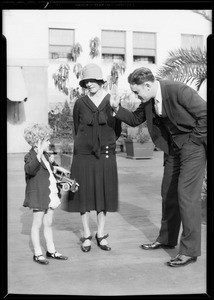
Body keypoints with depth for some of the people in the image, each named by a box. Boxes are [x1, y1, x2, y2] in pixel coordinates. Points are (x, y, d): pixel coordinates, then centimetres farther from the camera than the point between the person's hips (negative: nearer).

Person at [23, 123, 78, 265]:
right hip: (38, 196, -8)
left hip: (51, 195, 8)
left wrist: (52, 163, 9)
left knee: (48, 224, 15)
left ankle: (51, 250, 25)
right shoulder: (30, 156, -12)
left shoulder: (46, 156, 15)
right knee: (37, 224, 3)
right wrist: (39, 155, -44)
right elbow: (29, 170, -34)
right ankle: (38, 253, 12)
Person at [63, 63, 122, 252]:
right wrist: (88, 144, 11)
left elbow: (118, 130, 9)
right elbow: (77, 129, 11)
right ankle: (86, 235, 18)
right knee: (84, 194, 4)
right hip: (83, 155, 0)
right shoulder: (80, 104, 0)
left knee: (104, 194, 6)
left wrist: (106, 145, 9)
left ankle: (101, 235, 20)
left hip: (105, 155, 0)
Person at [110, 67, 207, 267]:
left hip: (193, 145, -8)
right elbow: (135, 119, 11)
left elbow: (205, 114, -20)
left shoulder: (179, 91, -24)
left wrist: (193, 139, -14)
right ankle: (167, 239, 29)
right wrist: (117, 109, -4)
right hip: (172, 146, 8)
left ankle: (190, 250, 0)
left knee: (186, 195, -10)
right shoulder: (148, 100, -1)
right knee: (168, 193, 13)